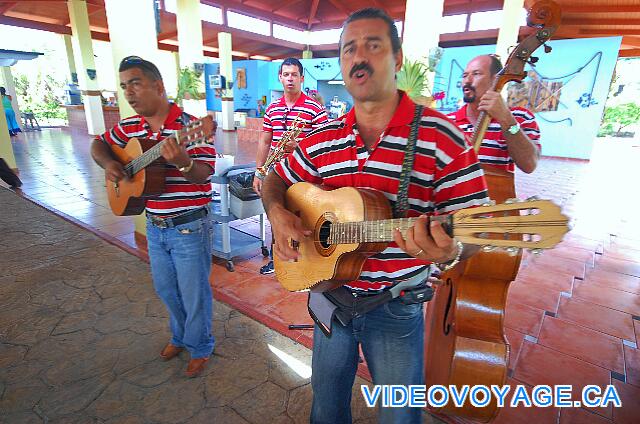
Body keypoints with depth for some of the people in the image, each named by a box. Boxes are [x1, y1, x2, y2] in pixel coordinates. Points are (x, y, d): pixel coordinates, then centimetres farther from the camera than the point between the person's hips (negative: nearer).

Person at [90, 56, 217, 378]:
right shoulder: (130, 127, 5)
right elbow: (98, 144, 21)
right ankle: (180, 336, 49)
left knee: (194, 294, 9)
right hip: (155, 226, 7)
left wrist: (184, 161, -44)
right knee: (165, 289, 23)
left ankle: (200, 347, 35)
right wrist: (108, 163, -1)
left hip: (189, 228, -7)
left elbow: (204, 175, -23)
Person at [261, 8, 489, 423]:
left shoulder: (443, 138, -15)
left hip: (396, 305, -3)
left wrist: (448, 249, -37)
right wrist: (278, 213, -11)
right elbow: (275, 181, 10)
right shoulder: (322, 139, -1)